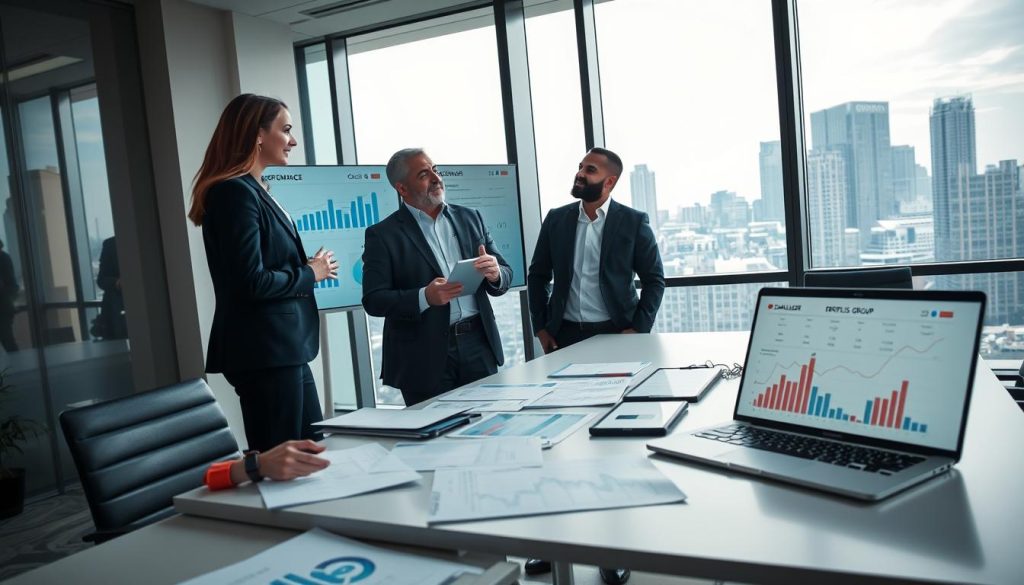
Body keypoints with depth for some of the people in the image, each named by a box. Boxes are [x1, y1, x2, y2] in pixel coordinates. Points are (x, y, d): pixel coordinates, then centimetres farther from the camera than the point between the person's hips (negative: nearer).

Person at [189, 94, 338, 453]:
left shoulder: (254, 190, 15)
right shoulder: (235, 192, -14)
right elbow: (251, 282, -21)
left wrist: (311, 269, 7)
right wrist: (309, 273, -8)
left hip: (283, 348, 10)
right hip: (264, 352, -10)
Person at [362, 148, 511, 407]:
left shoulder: (470, 218, 10)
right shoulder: (383, 235, -2)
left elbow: (505, 275, 12)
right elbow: (373, 301, -7)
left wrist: (495, 275, -12)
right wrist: (424, 297, -22)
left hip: (479, 346, 4)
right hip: (426, 360, -3)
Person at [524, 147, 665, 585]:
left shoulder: (633, 222, -3)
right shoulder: (557, 219, 4)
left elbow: (654, 278, 0)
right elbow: (537, 275, 10)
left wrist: (638, 329, -8)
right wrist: (541, 327, 3)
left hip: (613, 335, -2)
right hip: (565, 334, 3)